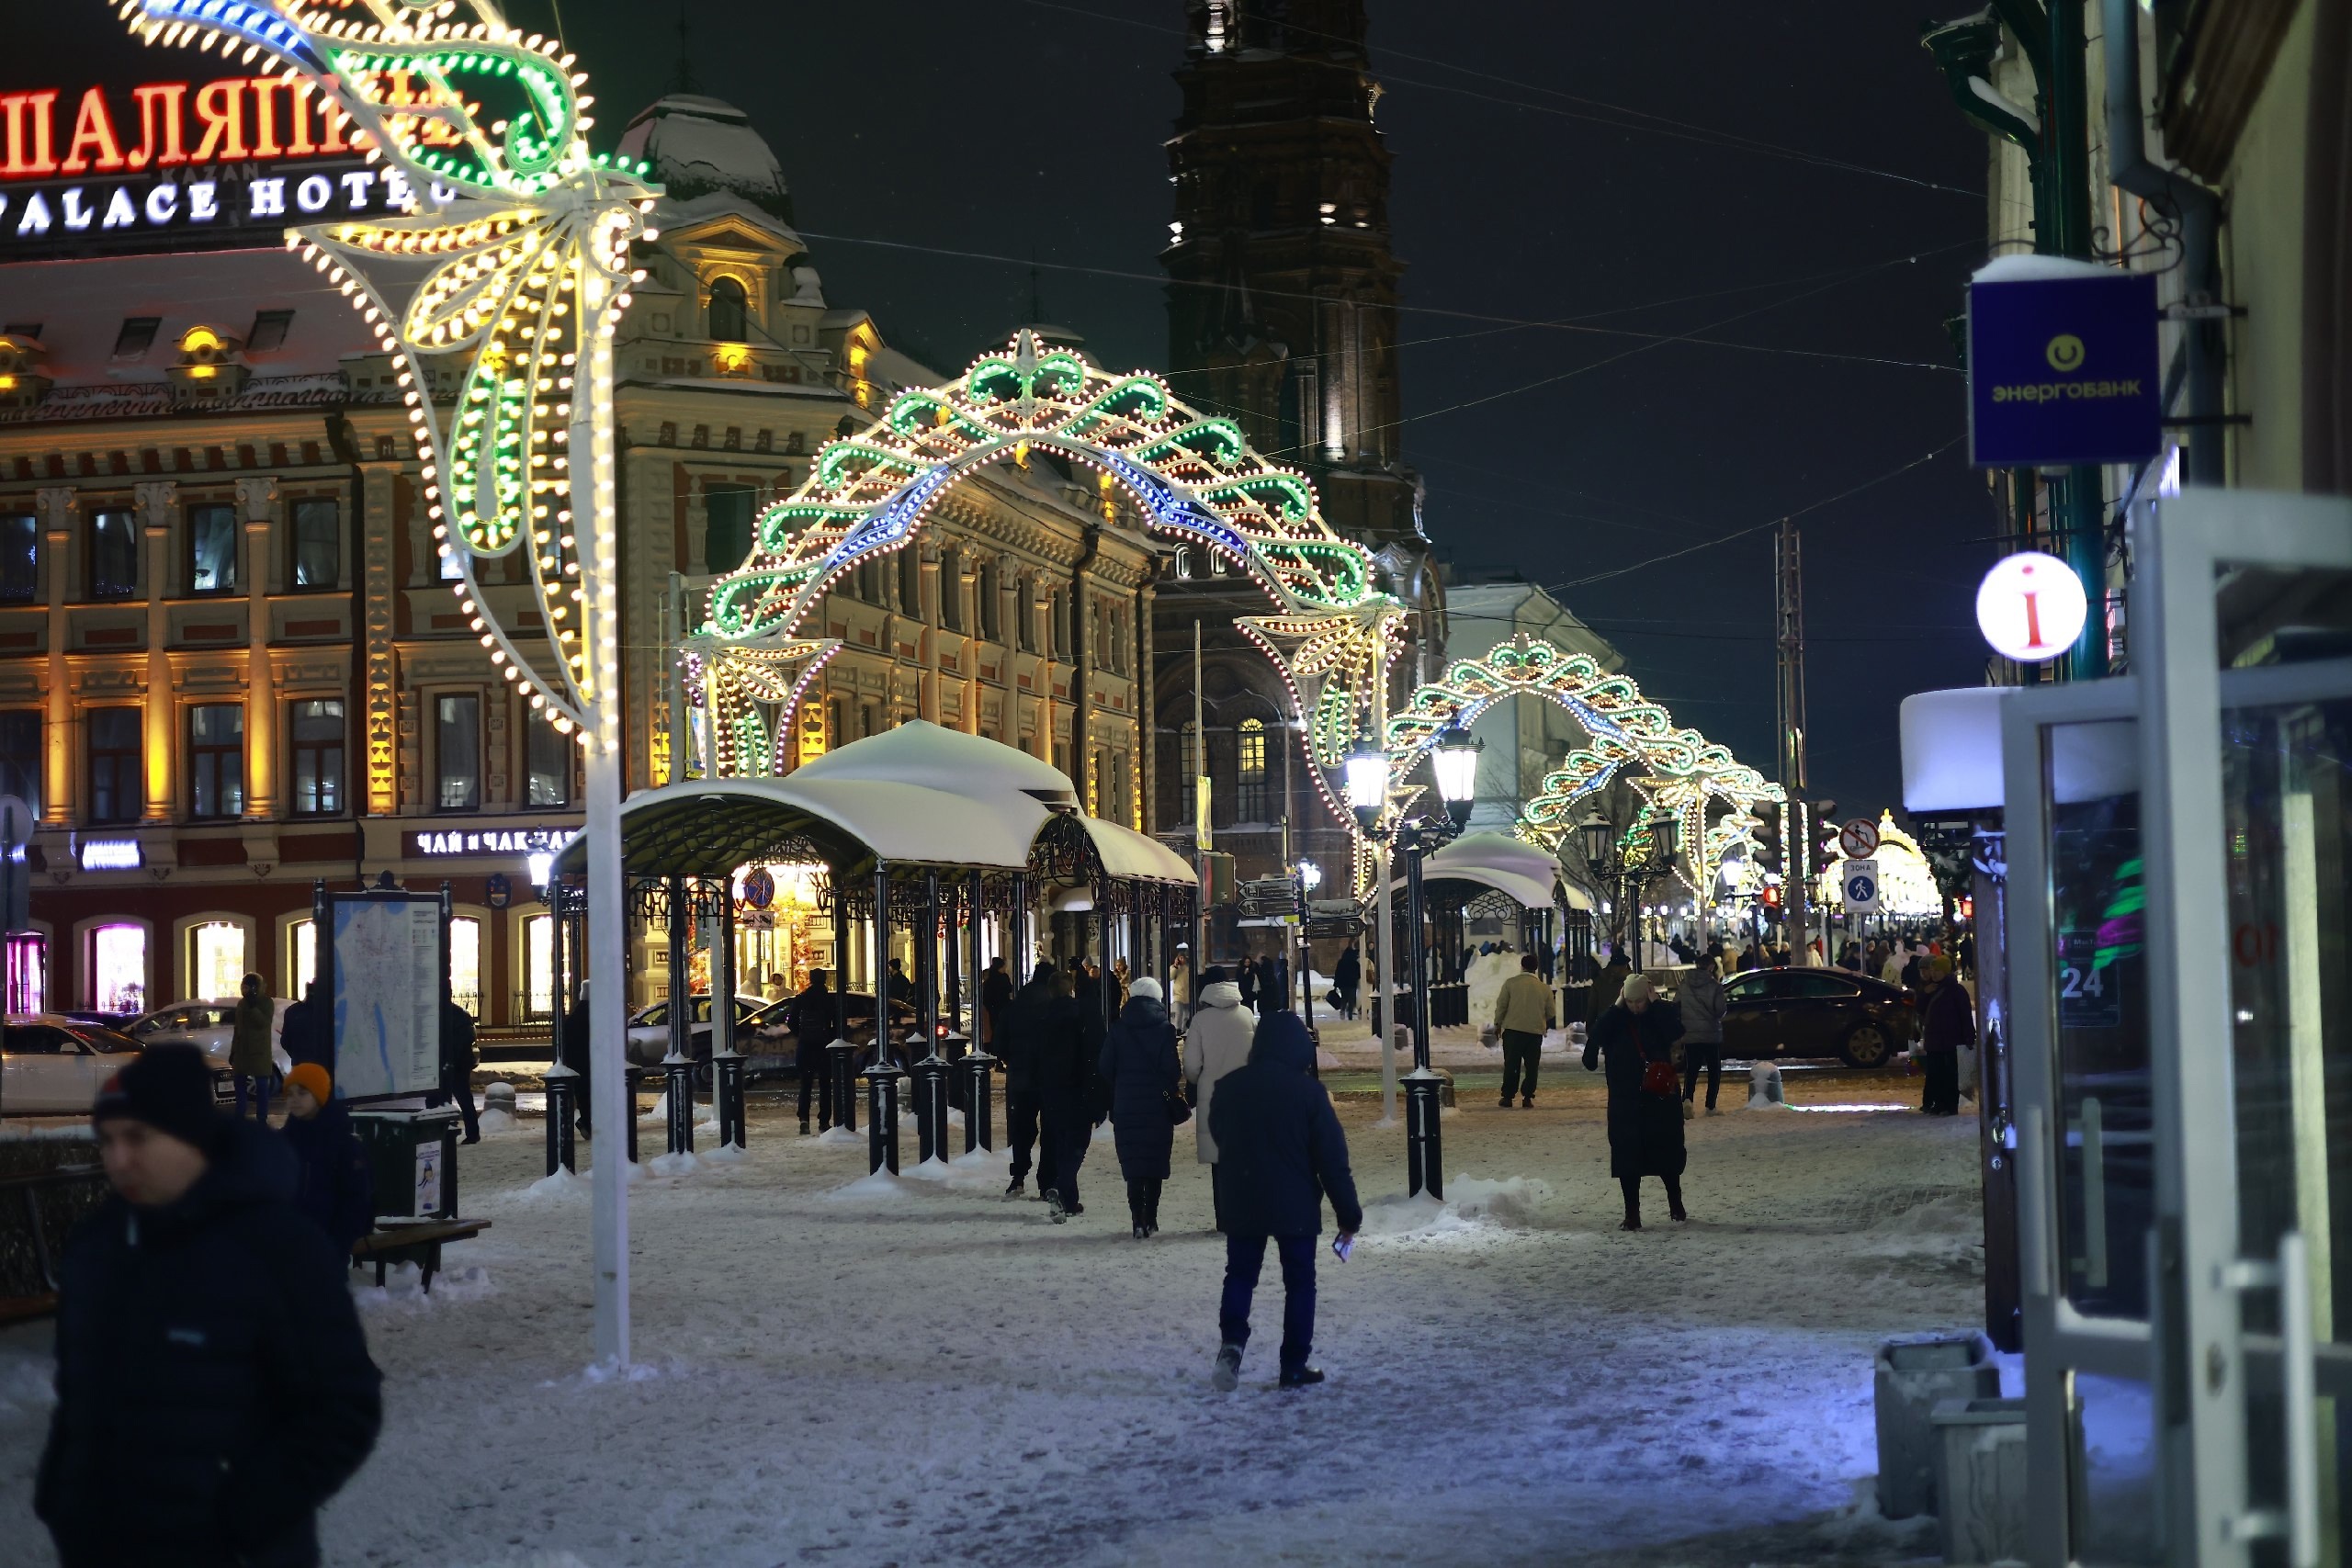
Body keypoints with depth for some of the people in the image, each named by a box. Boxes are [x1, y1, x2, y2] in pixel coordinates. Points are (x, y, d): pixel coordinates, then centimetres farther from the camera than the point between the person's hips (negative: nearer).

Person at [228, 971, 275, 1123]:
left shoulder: (266, 1003, -4)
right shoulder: (241, 1003, 13)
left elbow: (265, 1022, -19)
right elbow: (237, 1029, 17)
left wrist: (253, 1007, -23)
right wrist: (233, 1051, 15)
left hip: (260, 1053, -6)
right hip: (242, 1051, 6)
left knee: (261, 1086, -4)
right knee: (240, 1085, 7)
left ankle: (262, 1120, -3)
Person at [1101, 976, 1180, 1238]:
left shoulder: (1117, 1030, 2)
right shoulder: (1166, 1029, -3)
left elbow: (1106, 1069, 2)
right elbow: (1172, 1069, -8)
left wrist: (1112, 1106, 11)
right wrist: (1171, 1098, 3)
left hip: (1126, 1107, 1)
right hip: (1158, 1108, -1)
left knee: (1134, 1166, 2)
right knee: (1155, 1165, 8)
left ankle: (1138, 1221, -6)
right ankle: (1151, 1220, 8)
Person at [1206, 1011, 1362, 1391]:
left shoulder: (1229, 1087, 0)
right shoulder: (1308, 1091, -12)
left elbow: (1218, 1141, 15)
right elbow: (1332, 1159, -10)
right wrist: (1349, 1214, -3)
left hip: (1241, 1204, 3)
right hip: (1296, 1206, -3)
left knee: (1239, 1275, 13)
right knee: (1299, 1282, 8)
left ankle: (1232, 1342, -11)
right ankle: (1295, 1366, 7)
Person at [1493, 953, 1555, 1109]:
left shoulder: (1511, 983, -4)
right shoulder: (1545, 988, 3)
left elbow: (1501, 1005, -2)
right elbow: (1550, 1014, 10)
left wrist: (1498, 1024, 12)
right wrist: (1545, 1025, 30)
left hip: (1513, 1030, -1)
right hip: (1536, 1031, 1)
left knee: (1511, 1065, 5)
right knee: (1531, 1066, 9)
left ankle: (1507, 1097, 3)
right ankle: (1527, 1097, 5)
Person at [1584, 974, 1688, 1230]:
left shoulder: (1660, 1017, -1)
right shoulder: (1616, 1021, 0)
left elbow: (1676, 1031, -23)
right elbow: (1596, 1036, -18)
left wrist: (1655, 1004, -17)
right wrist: (1617, 1007, -16)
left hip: (1661, 1098, 0)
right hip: (1625, 1101, 0)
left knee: (1668, 1153, 11)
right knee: (1627, 1157, -1)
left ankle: (1676, 1204, 32)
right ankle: (1632, 1215, 5)